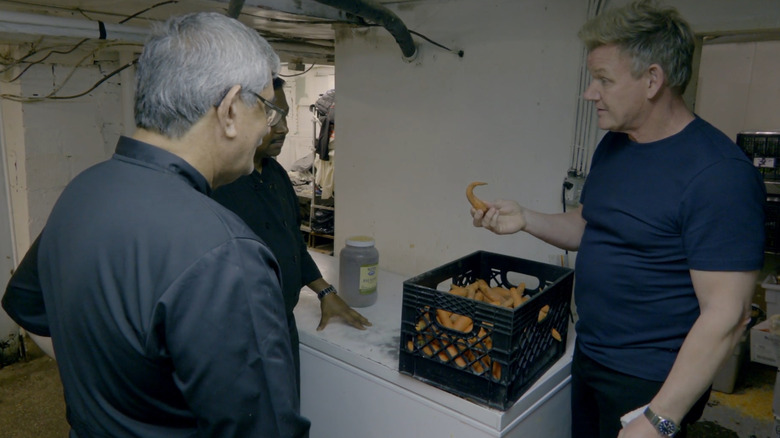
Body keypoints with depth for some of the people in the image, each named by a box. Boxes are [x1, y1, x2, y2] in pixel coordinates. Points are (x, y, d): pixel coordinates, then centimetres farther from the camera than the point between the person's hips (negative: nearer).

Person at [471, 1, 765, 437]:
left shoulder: (719, 173, -22)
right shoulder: (613, 145, 4)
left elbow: (727, 315, -24)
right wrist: (524, 218, -2)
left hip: (652, 383, -7)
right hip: (589, 356, 8)